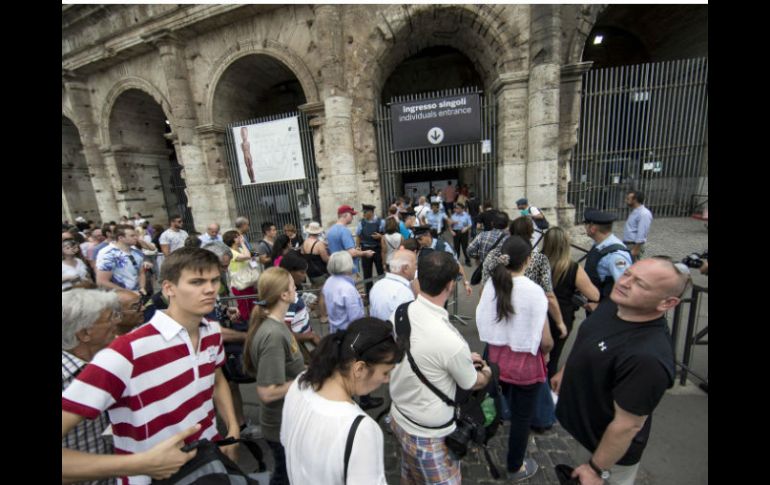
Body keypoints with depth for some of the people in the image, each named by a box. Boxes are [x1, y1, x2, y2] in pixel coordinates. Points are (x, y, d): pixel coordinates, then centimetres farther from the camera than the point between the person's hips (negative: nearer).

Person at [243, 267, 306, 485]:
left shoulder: (274, 324, -3)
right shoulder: (273, 335, -32)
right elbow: (268, 392, -30)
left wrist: (305, 371, 0)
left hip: (289, 417, 8)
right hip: (282, 424, -8)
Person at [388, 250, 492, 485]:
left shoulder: (398, 314, -16)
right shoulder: (451, 341, -35)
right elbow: (473, 384, -12)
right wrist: (487, 372, 10)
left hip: (398, 416, 6)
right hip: (429, 435, -5)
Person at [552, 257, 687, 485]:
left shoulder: (648, 357, -39)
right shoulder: (614, 303, -14)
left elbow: (627, 425, -27)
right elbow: (585, 344, 5)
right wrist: (565, 371, 16)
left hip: (612, 448, -6)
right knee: (585, 460, 31)